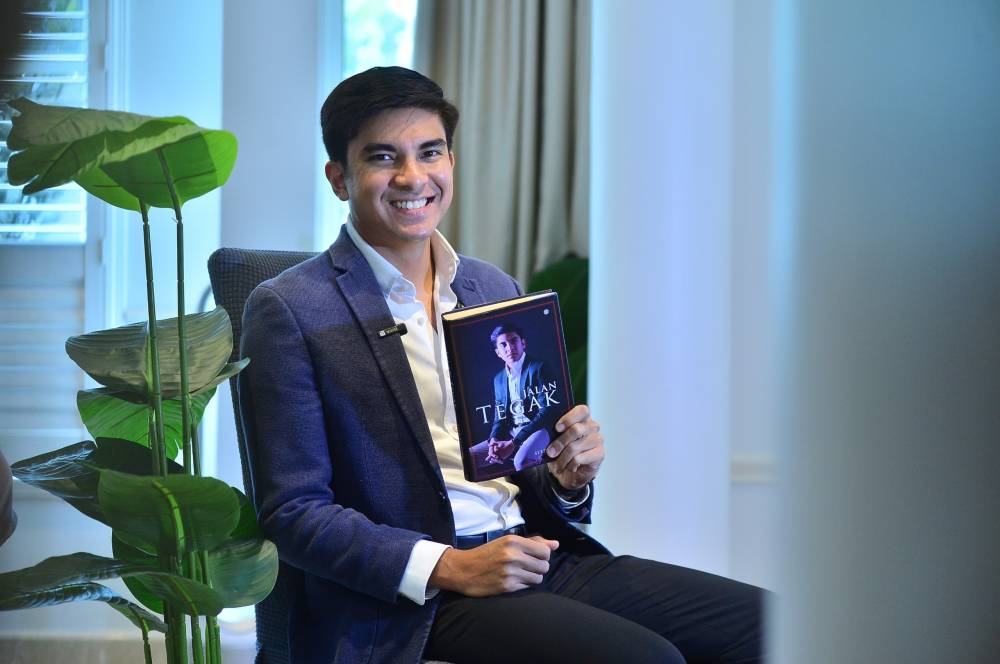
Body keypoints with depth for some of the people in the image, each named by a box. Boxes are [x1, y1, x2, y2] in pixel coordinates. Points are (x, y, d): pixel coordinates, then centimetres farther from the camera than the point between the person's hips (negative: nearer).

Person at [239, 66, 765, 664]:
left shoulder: (495, 290, 16)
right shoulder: (291, 310, -2)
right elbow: (293, 513, -7)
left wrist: (567, 478, -1)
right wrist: (449, 568, -18)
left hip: (541, 557, 6)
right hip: (414, 605, -6)